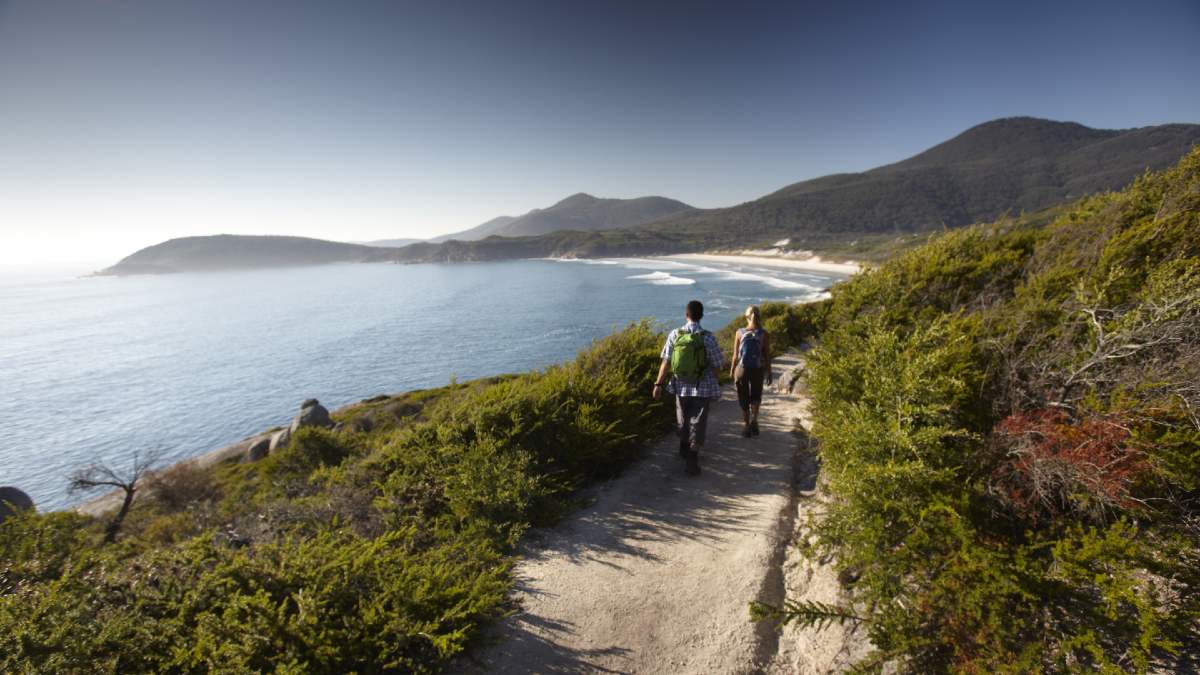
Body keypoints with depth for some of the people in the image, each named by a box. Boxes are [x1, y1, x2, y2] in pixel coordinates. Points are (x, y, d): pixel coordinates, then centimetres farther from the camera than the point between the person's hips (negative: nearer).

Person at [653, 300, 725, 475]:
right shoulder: (707, 338, -14)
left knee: (683, 420, 23)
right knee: (697, 424, 7)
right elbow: (719, 365, -6)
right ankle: (692, 459, 1)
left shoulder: (674, 334, -8)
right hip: (703, 388, -3)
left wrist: (659, 383, 0)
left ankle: (684, 449, 44)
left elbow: (666, 362, -7)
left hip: (681, 387, 3)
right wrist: (711, 377, 13)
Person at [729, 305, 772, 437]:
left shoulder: (740, 332, -5)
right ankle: (754, 420, -1)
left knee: (744, 399, 13)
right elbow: (767, 356, -4)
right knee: (756, 397, 20)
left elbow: (735, 355, -4)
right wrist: (769, 373, 6)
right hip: (757, 370, 0)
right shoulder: (765, 334, -6)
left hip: (742, 369, 0)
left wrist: (731, 371, 7)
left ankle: (746, 426, 15)